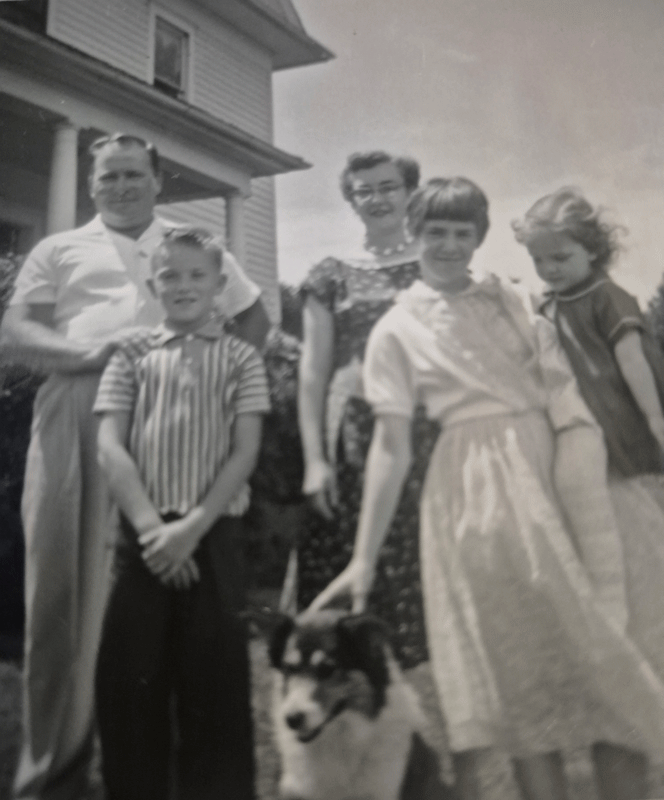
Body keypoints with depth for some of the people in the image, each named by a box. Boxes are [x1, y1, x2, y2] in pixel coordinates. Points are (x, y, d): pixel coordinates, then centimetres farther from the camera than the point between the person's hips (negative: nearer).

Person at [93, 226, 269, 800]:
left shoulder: (240, 358, 6)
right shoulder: (133, 354, 9)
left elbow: (245, 454, -1)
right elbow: (110, 446, 0)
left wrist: (192, 527, -12)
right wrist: (150, 526, -12)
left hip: (214, 535, -1)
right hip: (143, 535, 1)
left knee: (216, 678, 1)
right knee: (130, 676, 4)